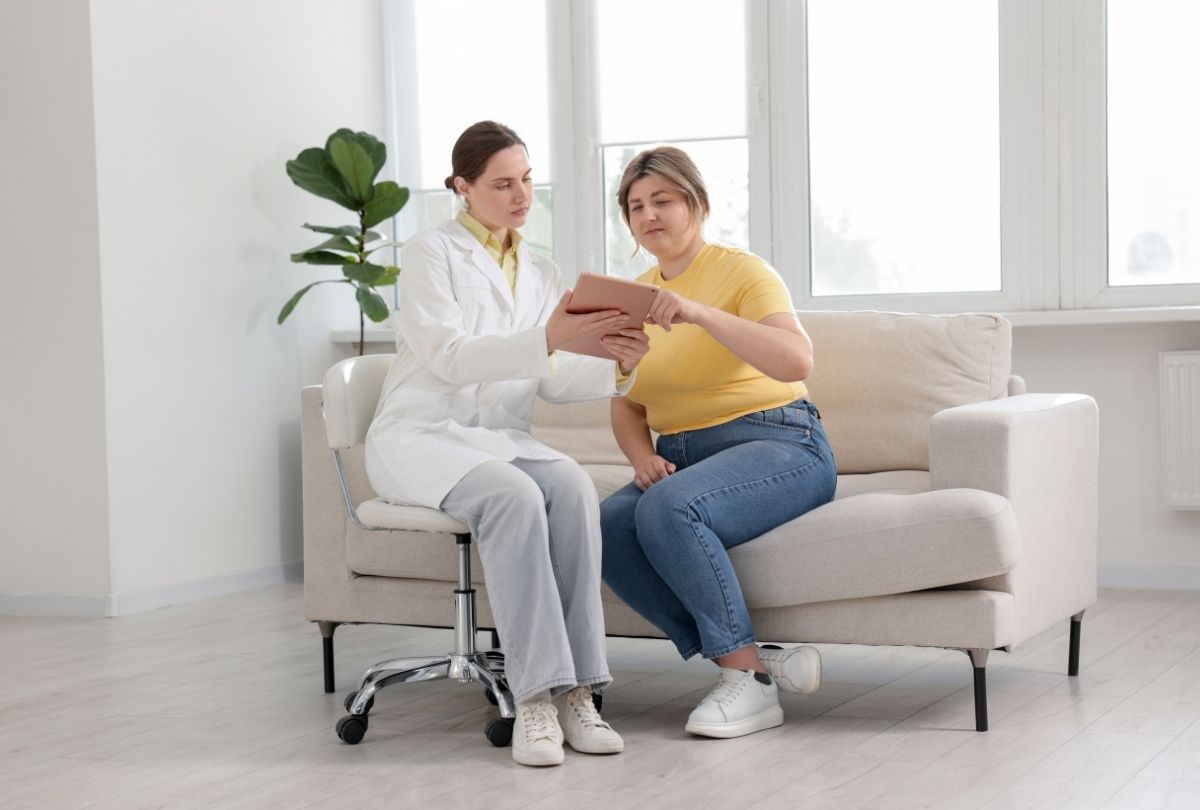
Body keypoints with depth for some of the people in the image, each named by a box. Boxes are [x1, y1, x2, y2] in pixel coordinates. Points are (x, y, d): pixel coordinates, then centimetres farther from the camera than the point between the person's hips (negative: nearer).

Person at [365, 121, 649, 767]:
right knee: (514, 497, -35)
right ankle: (535, 696, -37)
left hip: (500, 439, 5)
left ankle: (577, 690, -32)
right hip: (421, 437, -5)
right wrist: (545, 338, -30)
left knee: (573, 487, -29)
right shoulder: (430, 254, -2)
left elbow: (550, 381, 7)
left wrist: (617, 367, -14)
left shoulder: (541, 273, 17)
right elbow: (448, 357, -16)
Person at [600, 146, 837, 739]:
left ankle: (748, 680, -22)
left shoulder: (743, 272, -6)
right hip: (682, 458, 6)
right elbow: (626, 405, 15)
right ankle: (761, 661, -20)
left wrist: (697, 313, -32)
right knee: (606, 530, -25)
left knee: (667, 509, -35)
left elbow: (796, 362, -23)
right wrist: (643, 458, -7)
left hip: (777, 446, -6)